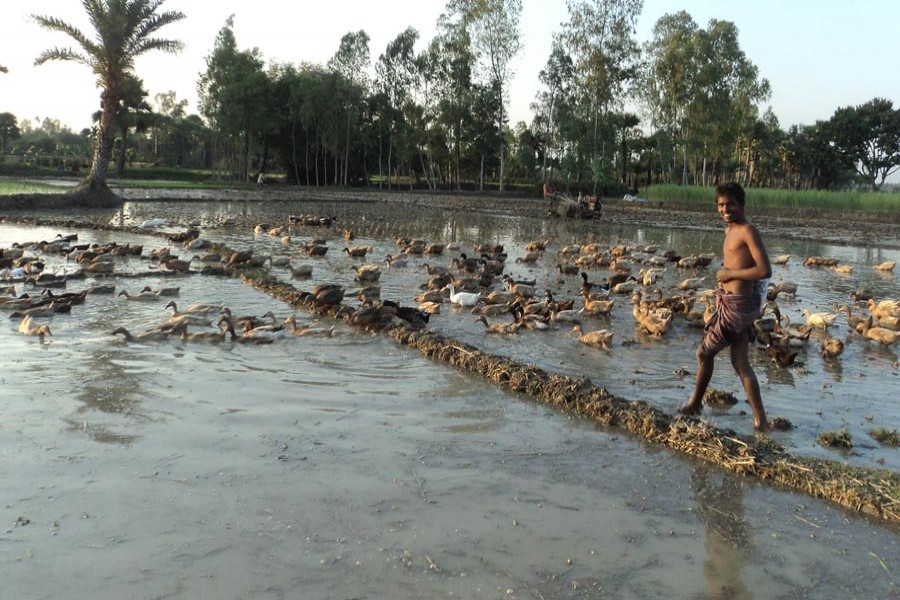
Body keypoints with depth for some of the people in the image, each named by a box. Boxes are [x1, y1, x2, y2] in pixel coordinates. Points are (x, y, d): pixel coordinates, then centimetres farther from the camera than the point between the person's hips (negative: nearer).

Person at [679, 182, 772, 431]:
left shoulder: (748, 231, -15)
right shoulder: (730, 230, 13)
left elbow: (765, 270, -23)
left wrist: (729, 273, -17)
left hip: (737, 306, -10)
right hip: (732, 303, 10)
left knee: (704, 353, 5)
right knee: (740, 363, 11)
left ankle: (695, 403, 26)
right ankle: (760, 421, 16)